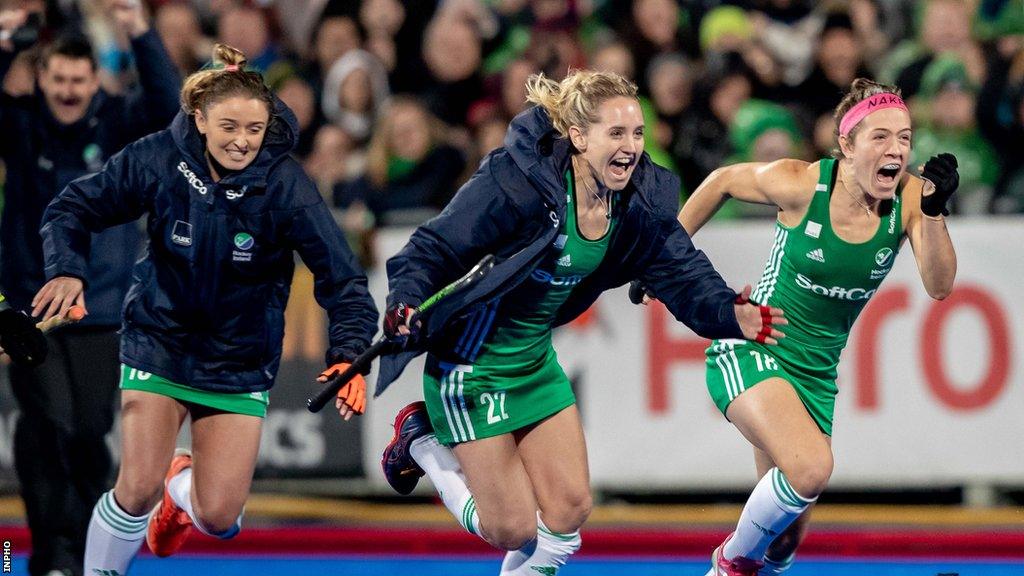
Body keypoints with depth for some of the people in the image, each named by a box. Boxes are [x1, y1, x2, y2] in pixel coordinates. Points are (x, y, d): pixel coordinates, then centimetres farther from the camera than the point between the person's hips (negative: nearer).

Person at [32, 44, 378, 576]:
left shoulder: (286, 187, -20)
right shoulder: (157, 159, -16)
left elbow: (342, 281, -20)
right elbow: (73, 209, -5)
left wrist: (348, 358, -35)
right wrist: (65, 269, -23)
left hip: (241, 365, 0)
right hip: (158, 346, 0)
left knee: (219, 517, -4)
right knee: (137, 491, -15)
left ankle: (182, 485, 34)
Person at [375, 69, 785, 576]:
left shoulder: (641, 204, -9)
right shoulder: (517, 183, -27)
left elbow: (685, 276, -11)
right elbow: (432, 249, -22)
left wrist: (732, 315, -31)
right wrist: (406, 305, -40)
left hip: (536, 361, 6)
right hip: (472, 367, -6)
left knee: (569, 508, 1)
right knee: (512, 530, 0)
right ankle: (423, 443, 22)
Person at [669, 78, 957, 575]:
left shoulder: (909, 197, -10)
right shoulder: (801, 184, -18)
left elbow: (938, 286, -20)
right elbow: (723, 182, 1)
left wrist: (934, 212, -34)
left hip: (816, 372, 5)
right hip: (750, 352, -5)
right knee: (812, 468, -31)